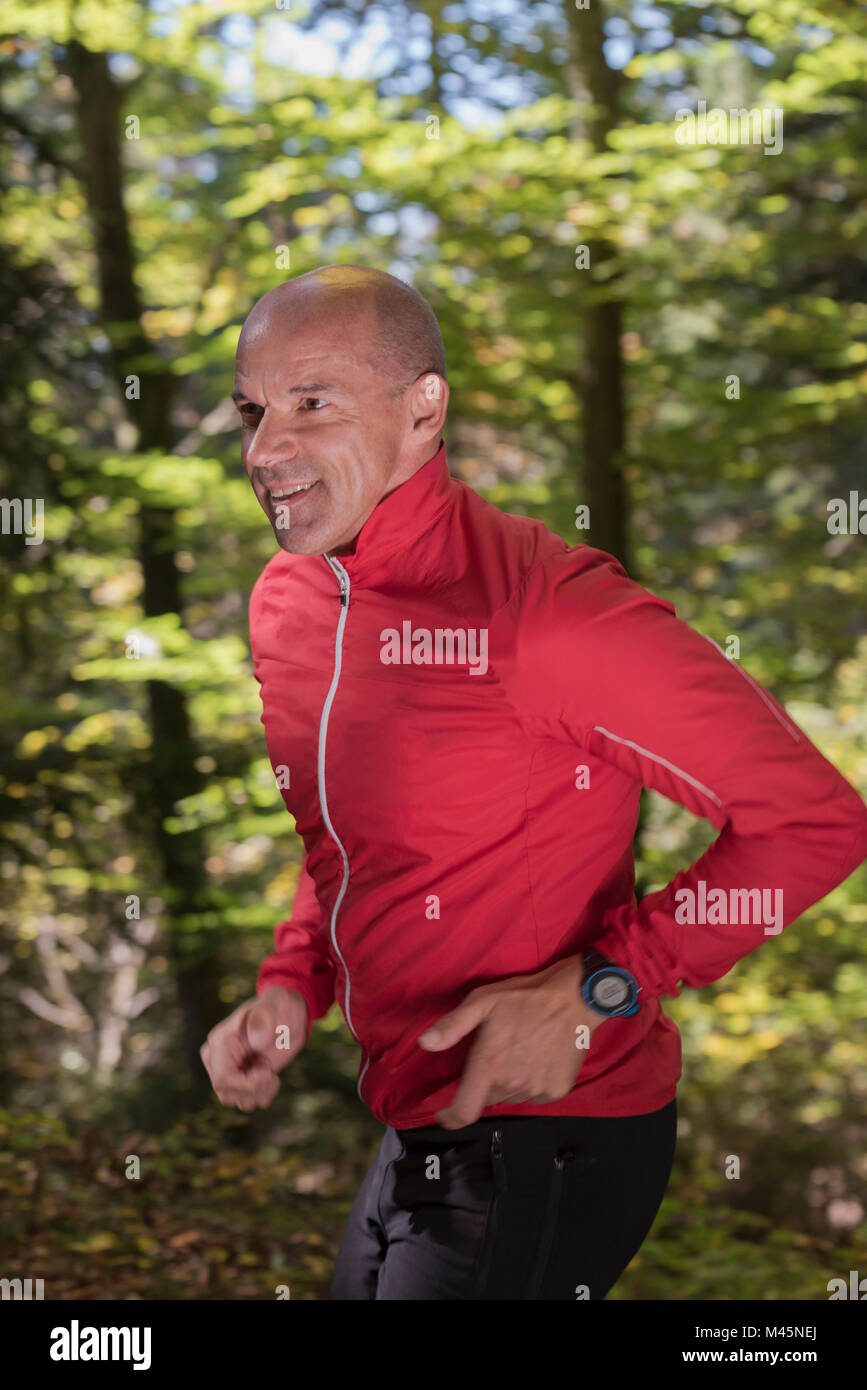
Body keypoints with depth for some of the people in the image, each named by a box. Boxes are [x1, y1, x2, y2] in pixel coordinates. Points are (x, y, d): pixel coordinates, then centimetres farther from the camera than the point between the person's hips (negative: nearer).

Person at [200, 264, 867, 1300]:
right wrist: (293, 986, 1)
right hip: (416, 1130, 8)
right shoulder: (284, 601, 3)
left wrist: (594, 991, -24)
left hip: (550, 1142, -8)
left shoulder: (545, 604, -23)